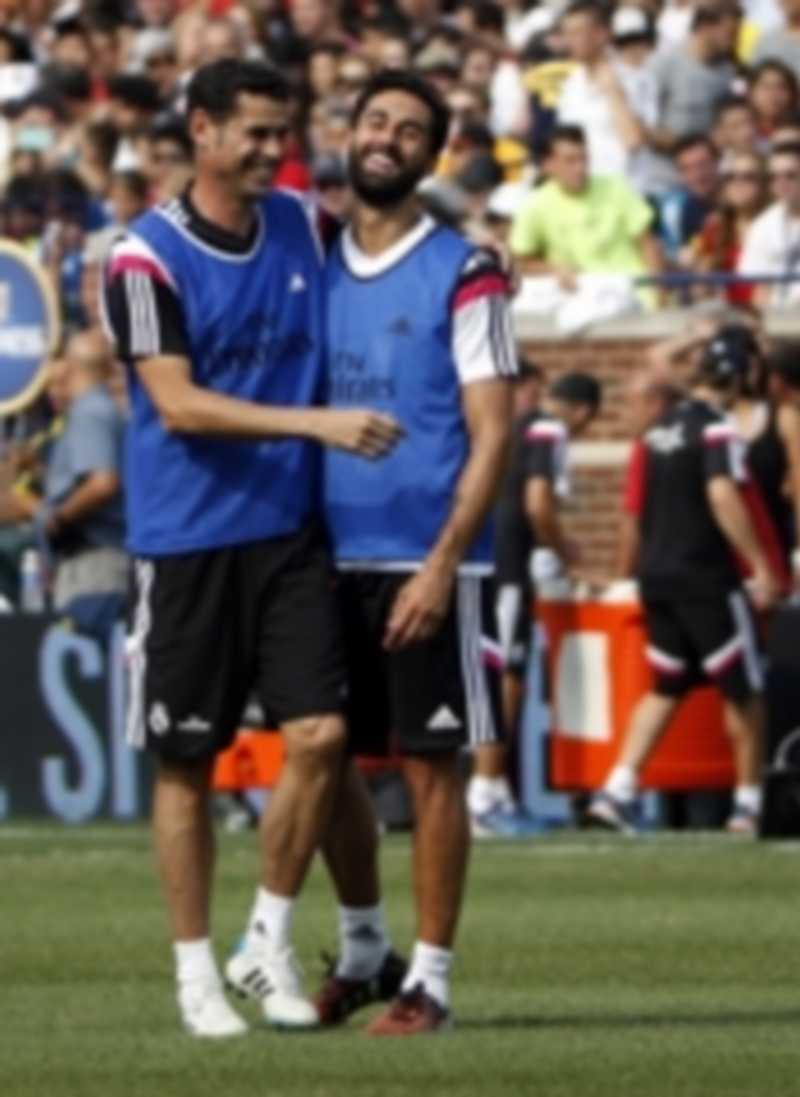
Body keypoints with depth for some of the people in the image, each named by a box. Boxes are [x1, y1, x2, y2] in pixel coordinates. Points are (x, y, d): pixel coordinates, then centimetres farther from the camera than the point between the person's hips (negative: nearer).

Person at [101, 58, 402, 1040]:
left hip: (290, 532, 4)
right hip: (186, 541, -4)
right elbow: (179, 405, -17)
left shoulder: (301, 226, 8)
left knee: (319, 734, -8)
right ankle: (195, 971, 12)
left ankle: (268, 941, 8)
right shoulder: (146, 258, -9)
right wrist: (316, 423, -24)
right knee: (186, 762, 2)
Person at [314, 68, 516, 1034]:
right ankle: (362, 949, 27)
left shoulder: (462, 275, -4)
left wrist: (441, 566, -16)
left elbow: (491, 436, -8)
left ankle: (429, 980, 5)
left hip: (426, 564, -5)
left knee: (430, 766, -1)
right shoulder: (314, 270, 10)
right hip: (331, 558, 5)